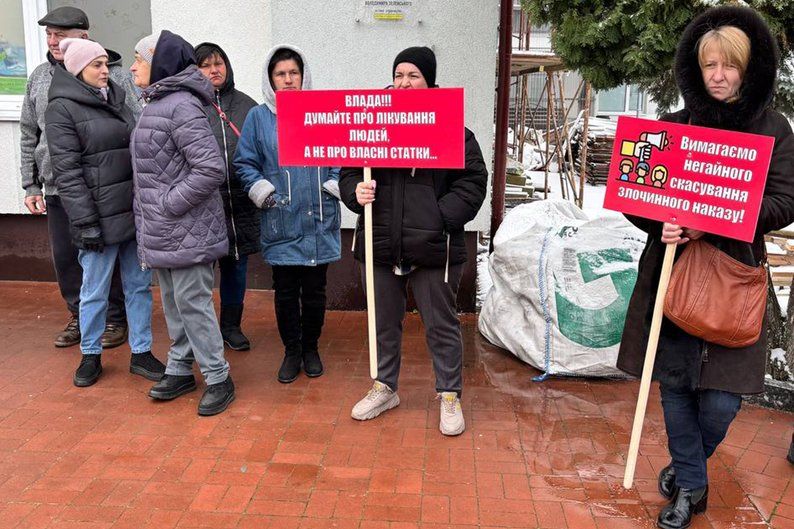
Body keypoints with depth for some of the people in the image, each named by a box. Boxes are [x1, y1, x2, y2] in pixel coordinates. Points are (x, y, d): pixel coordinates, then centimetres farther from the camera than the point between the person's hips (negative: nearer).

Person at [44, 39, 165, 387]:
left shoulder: (116, 100, 14)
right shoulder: (63, 108, -5)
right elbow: (66, 171, -11)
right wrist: (86, 222, -16)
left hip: (135, 212, 6)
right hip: (100, 217, -6)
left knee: (139, 284, 10)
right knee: (95, 290, 5)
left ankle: (141, 353, 21)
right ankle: (90, 355, 23)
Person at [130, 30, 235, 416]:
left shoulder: (181, 106, -17)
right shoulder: (156, 104, 13)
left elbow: (211, 169, -24)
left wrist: (168, 205, -19)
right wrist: (146, 209, 11)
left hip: (186, 229, -9)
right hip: (162, 230, 9)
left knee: (192, 303, -2)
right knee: (173, 302, 17)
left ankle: (218, 378, 11)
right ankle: (181, 370, 31)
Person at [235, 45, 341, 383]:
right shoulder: (258, 117, 4)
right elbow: (245, 163, 6)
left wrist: (334, 187, -5)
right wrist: (263, 192, -7)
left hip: (319, 222, 0)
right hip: (280, 223, 0)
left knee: (315, 291, 10)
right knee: (285, 293, 8)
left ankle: (311, 348, 29)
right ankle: (291, 351, 26)